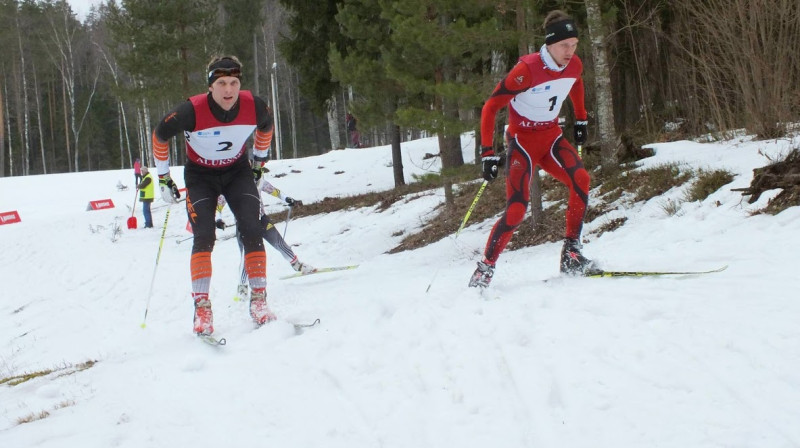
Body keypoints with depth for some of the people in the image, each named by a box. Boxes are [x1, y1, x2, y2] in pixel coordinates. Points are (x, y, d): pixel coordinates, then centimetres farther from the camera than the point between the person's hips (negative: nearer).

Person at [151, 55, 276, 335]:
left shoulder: (254, 107, -21)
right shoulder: (192, 111, -29)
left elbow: (266, 127, 5)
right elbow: (160, 136, -10)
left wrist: (259, 160, 15)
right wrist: (163, 178, -4)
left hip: (237, 171, 2)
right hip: (200, 175, -2)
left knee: (252, 233, -13)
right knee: (204, 239, -17)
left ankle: (258, 302, -5)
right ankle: (202, 309, -13)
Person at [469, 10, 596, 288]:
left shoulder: (574, 65, -6)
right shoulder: (527, 69, -24)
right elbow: (491, 107, -19)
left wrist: (581, 120, 21)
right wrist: (487, 152, -22)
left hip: (552, 138, 5)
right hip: (523, 141, -5)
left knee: (581, 180, -23)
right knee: (516, 211, -17)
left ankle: (571, 254, -16)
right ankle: (485, 270, 0)